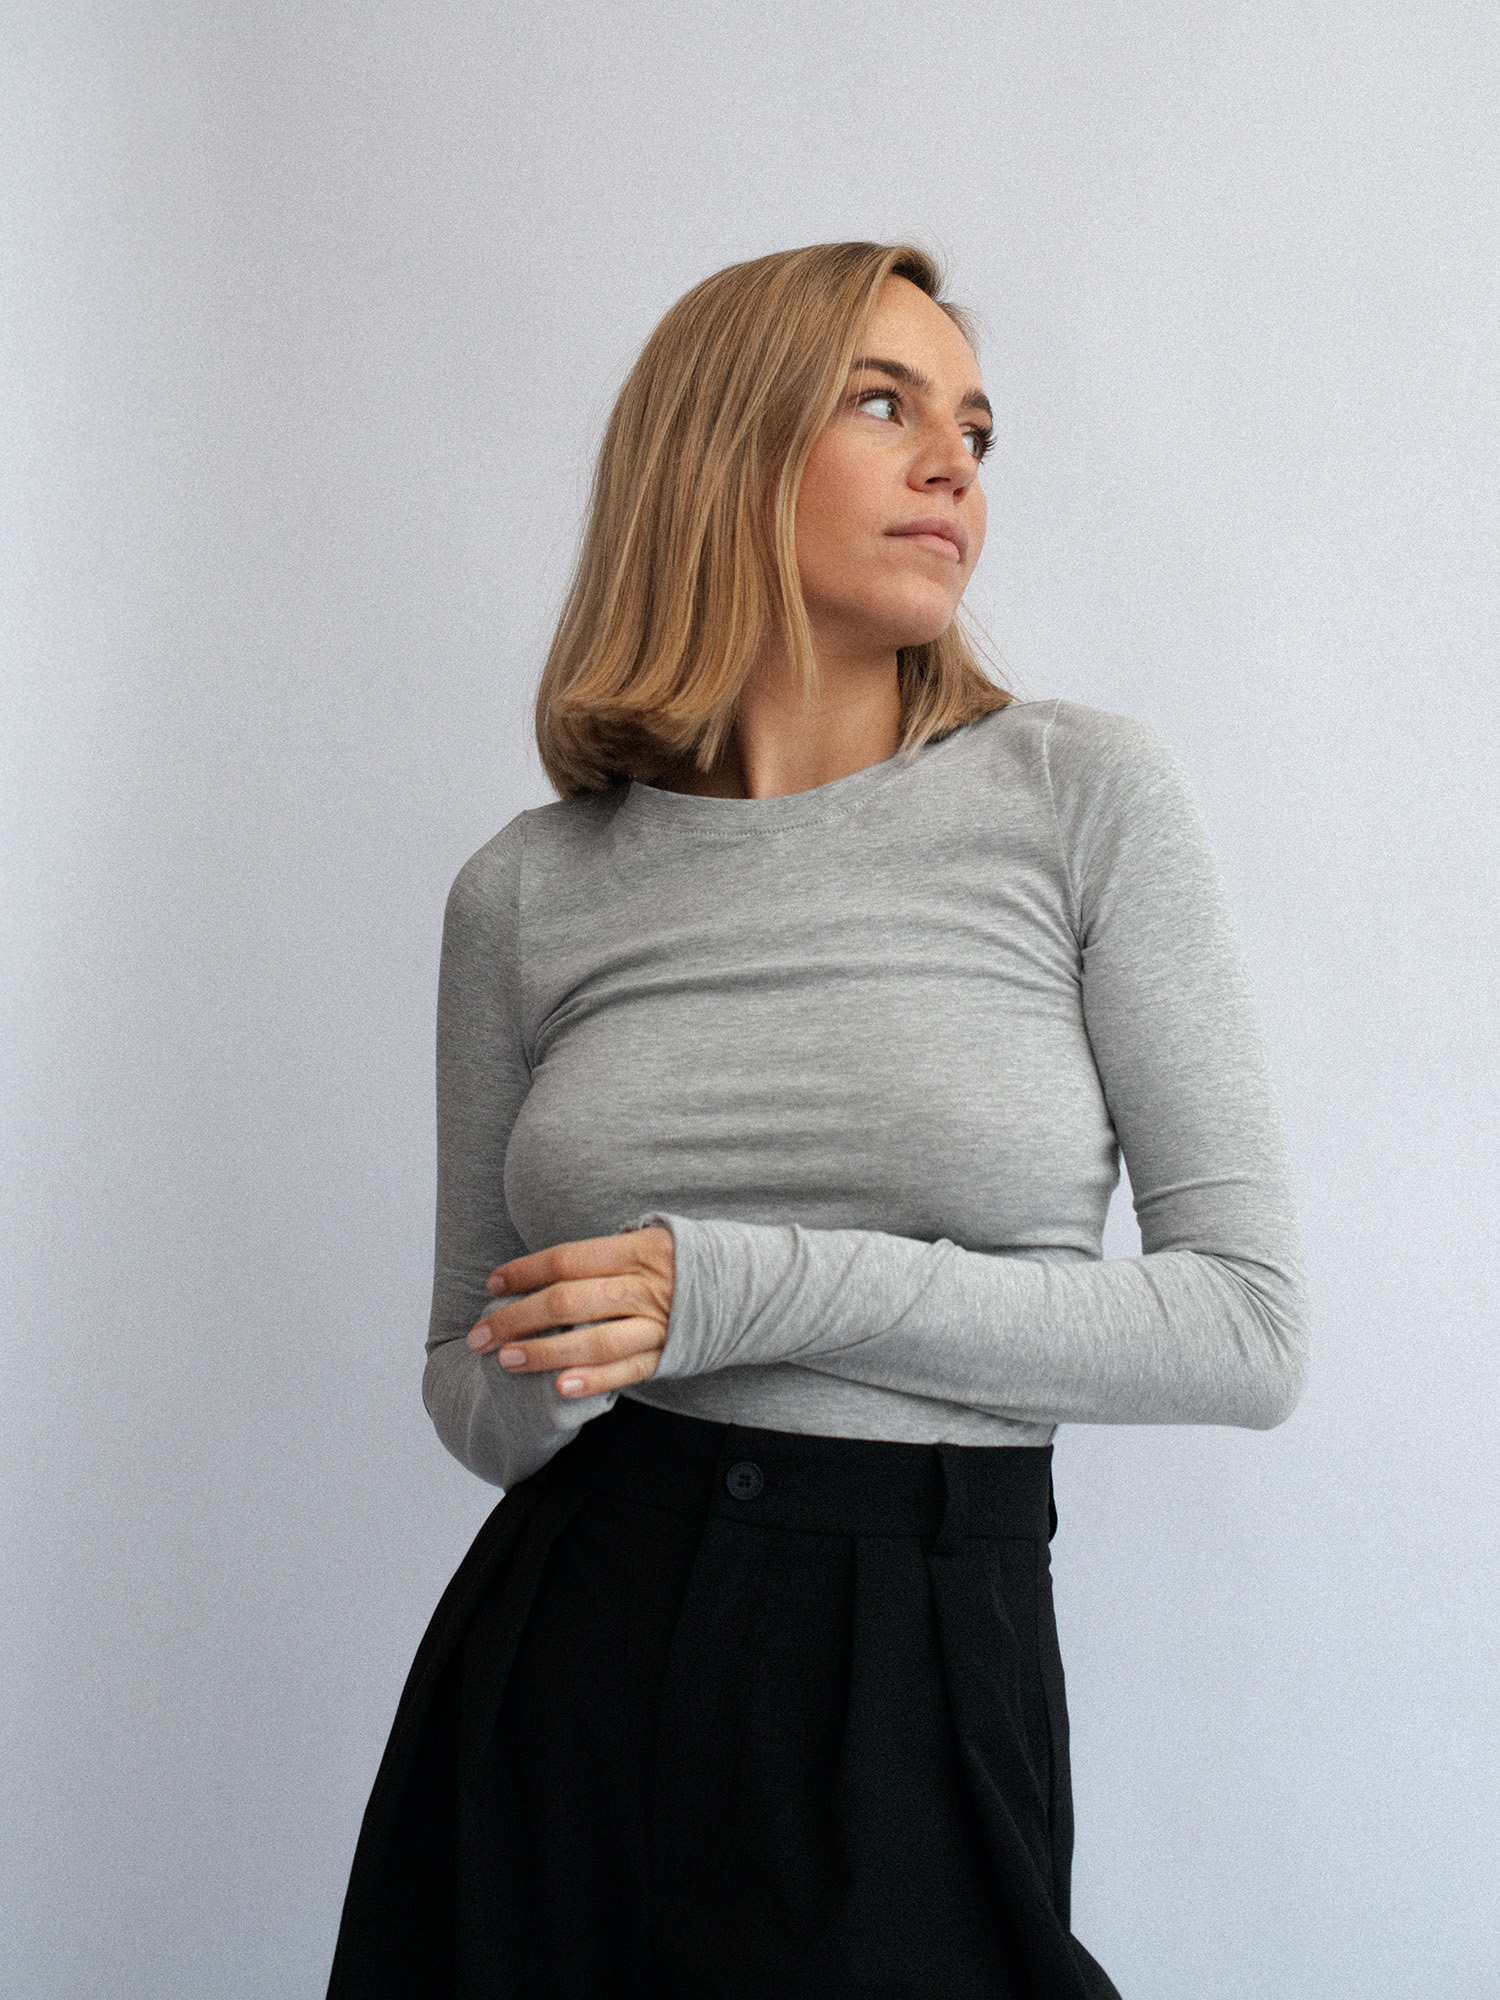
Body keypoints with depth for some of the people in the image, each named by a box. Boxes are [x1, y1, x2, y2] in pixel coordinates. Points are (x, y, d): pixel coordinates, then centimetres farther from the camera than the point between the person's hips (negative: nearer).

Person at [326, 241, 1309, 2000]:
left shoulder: (1081, 796, -4)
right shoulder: (528, 895, 2)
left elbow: (1251, 1326, -8)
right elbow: (477, 1385, 9)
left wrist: (769, 1292, -17)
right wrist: (547, 1387, -15)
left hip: (924, 1699, -2)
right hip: (560, 1686, 2)